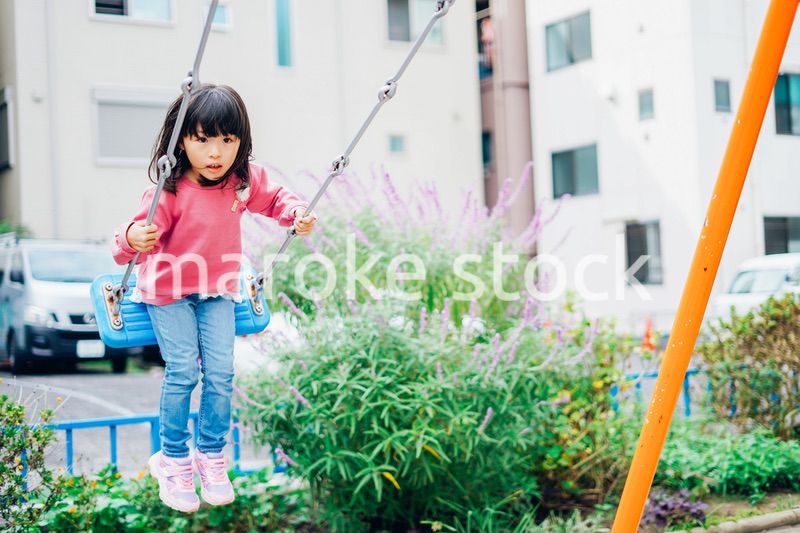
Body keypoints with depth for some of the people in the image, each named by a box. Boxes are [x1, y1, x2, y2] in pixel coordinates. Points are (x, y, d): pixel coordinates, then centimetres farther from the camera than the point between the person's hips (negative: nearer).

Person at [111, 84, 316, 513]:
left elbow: (273, 199, 12)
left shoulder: (245, 179, -10)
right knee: (182, 371, -11)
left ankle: (211, 456, 15)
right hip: (168, 290, -4)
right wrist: (133, 239, -54)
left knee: (221, 372, -3)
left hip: (217, 290, 4)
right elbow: (137, 236, -32)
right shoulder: (168, 192, -26)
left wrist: (296, 213, -7)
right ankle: (173, 461, 8)